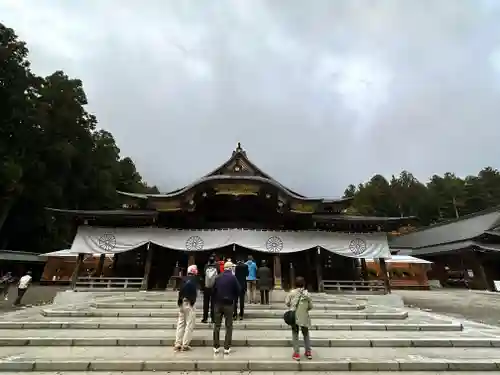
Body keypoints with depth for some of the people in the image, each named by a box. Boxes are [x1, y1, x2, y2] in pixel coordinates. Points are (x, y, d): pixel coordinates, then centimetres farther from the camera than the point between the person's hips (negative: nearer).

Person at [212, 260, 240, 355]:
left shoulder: (218, 277, 0)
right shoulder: (233, 277, -11)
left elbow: (214, 290, 4)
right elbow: (238, 291, -6)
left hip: (218, 303, 3)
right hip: (228, 304, -3)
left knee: (217, 325, 13)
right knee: (228, 326, 7)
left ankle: (216, 347, 18)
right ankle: (227, 348, 9)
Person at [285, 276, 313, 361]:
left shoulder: (292, 293, -12)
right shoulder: (307, 294, -7)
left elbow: (287, 303, -10)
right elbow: (310, 307, -1)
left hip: (294, 316, -1)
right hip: (304, 317, 1)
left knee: (295, 334, 13)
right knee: (306, 334, 21)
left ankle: (296, 353, 16)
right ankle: (308, 352, 27)